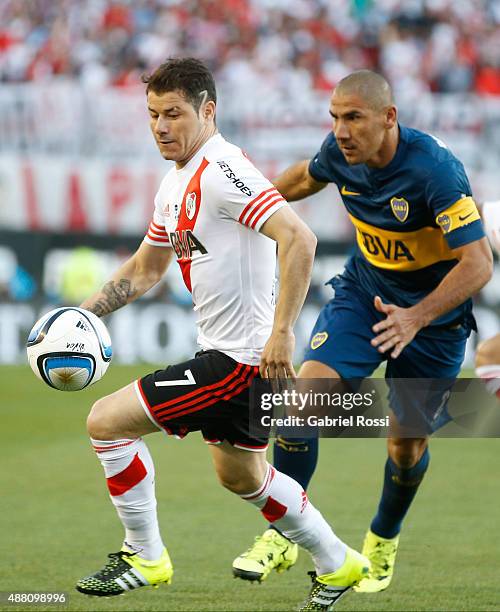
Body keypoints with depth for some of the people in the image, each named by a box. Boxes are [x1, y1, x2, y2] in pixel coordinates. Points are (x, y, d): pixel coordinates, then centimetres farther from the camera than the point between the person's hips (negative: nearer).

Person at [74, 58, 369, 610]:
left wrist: (281, 331, -32)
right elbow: (145, 267, 26)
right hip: (223, 355, 10)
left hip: (244, 356, -10)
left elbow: (298, 239, -29)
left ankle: (143, 556, 5)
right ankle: (336, 565, 40)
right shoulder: (174, 185, 12)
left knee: (106, 421, -9)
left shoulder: (222, 171, -19)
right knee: (240, 476, 27)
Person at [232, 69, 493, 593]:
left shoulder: (435, 170, -30)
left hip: (435, 312, -4)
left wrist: (417, 317, -44)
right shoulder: (340, 153, -13)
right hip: (363, 292, 4)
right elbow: (306, 177, 14)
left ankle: (383, 541, 34)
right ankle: (282, 534, -7)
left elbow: (477, 262, -32)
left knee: (407, 441, 5)